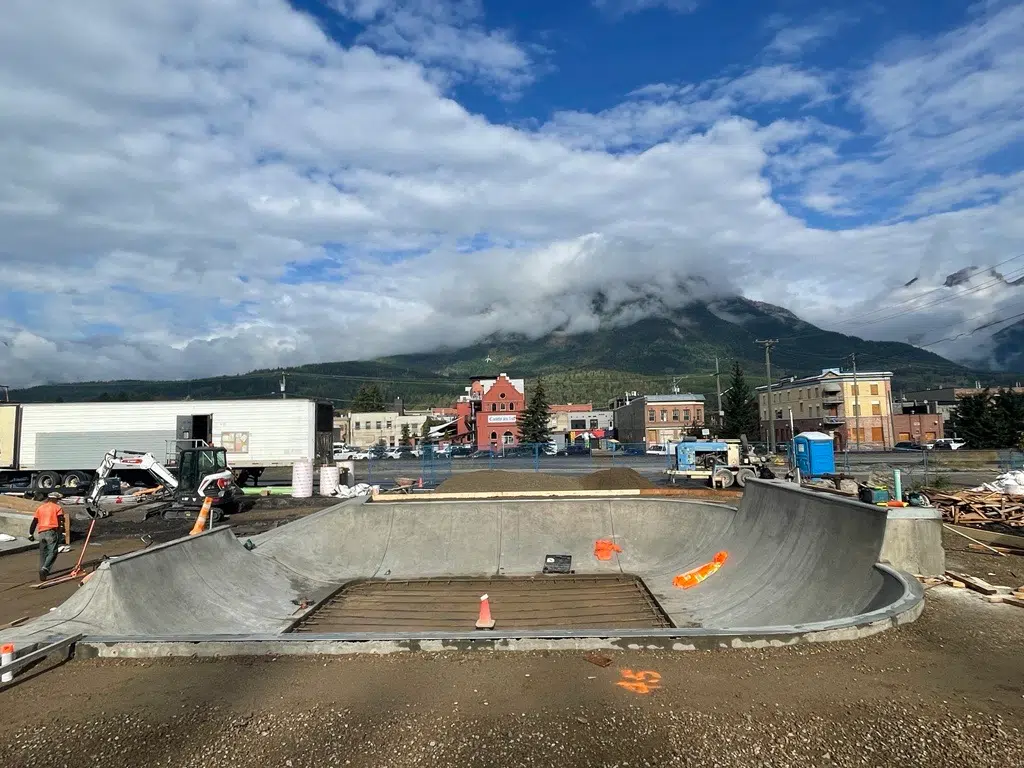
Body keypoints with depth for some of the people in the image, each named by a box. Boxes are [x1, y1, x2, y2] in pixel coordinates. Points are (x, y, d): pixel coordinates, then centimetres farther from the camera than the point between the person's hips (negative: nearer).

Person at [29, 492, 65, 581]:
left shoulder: (40, 508, 20)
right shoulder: (57, 507, 5)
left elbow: (34, 522, 18)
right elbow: (61, 520, -7)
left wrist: (31, 534, 22)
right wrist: (61, 533, -9)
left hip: (41, 533, 5)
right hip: (52, 532, -5)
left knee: (43, 554, 15)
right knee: (52, 552, -7)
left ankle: (42, 574, 16)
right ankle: (45, 568, -27)